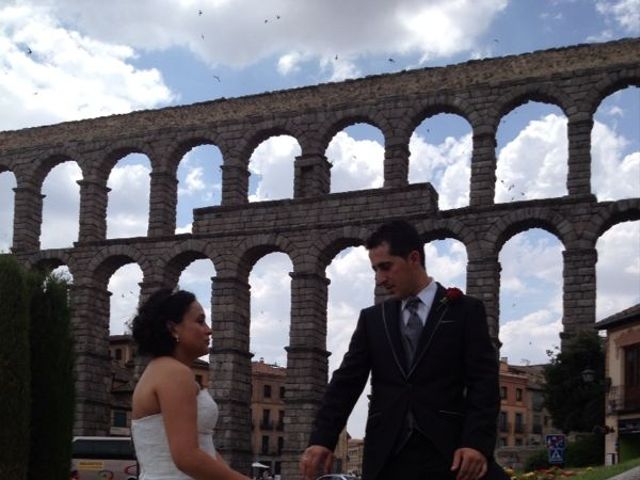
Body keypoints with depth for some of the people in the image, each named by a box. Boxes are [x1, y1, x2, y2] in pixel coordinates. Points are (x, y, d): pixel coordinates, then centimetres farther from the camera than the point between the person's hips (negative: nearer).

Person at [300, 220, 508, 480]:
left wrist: (478, 442, -16)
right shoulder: (372, 318, 16)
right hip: (386, 457, 3)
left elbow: (484, 381, -1)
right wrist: (322, 439, -5)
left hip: (447, 452, -2)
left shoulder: (466, 310, 7)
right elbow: (346, 381, 9)